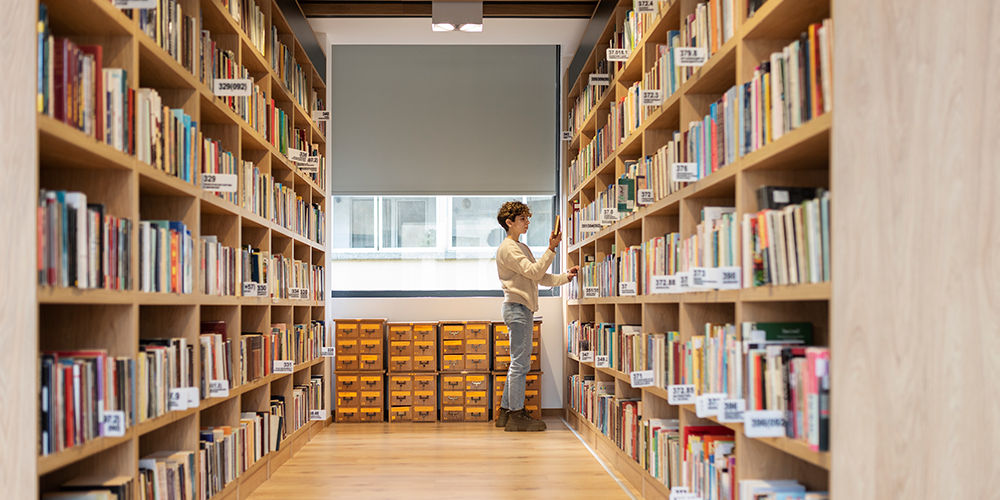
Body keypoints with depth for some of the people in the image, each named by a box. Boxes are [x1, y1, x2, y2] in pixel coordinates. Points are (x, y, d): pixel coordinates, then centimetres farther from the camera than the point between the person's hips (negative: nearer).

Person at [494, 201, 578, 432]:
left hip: (524, 309, 10)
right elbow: (534, 272, -19)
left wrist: (566, 277, 8)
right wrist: (551, 249, -22)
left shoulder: (522, 248, 23)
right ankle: (516, 415, -4)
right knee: (520, 363, -9)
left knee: (519, 363, 12)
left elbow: (541, 278, 19)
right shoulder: (507, 248, -9)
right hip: (516, 307, -10)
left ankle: (506, 412, 17)